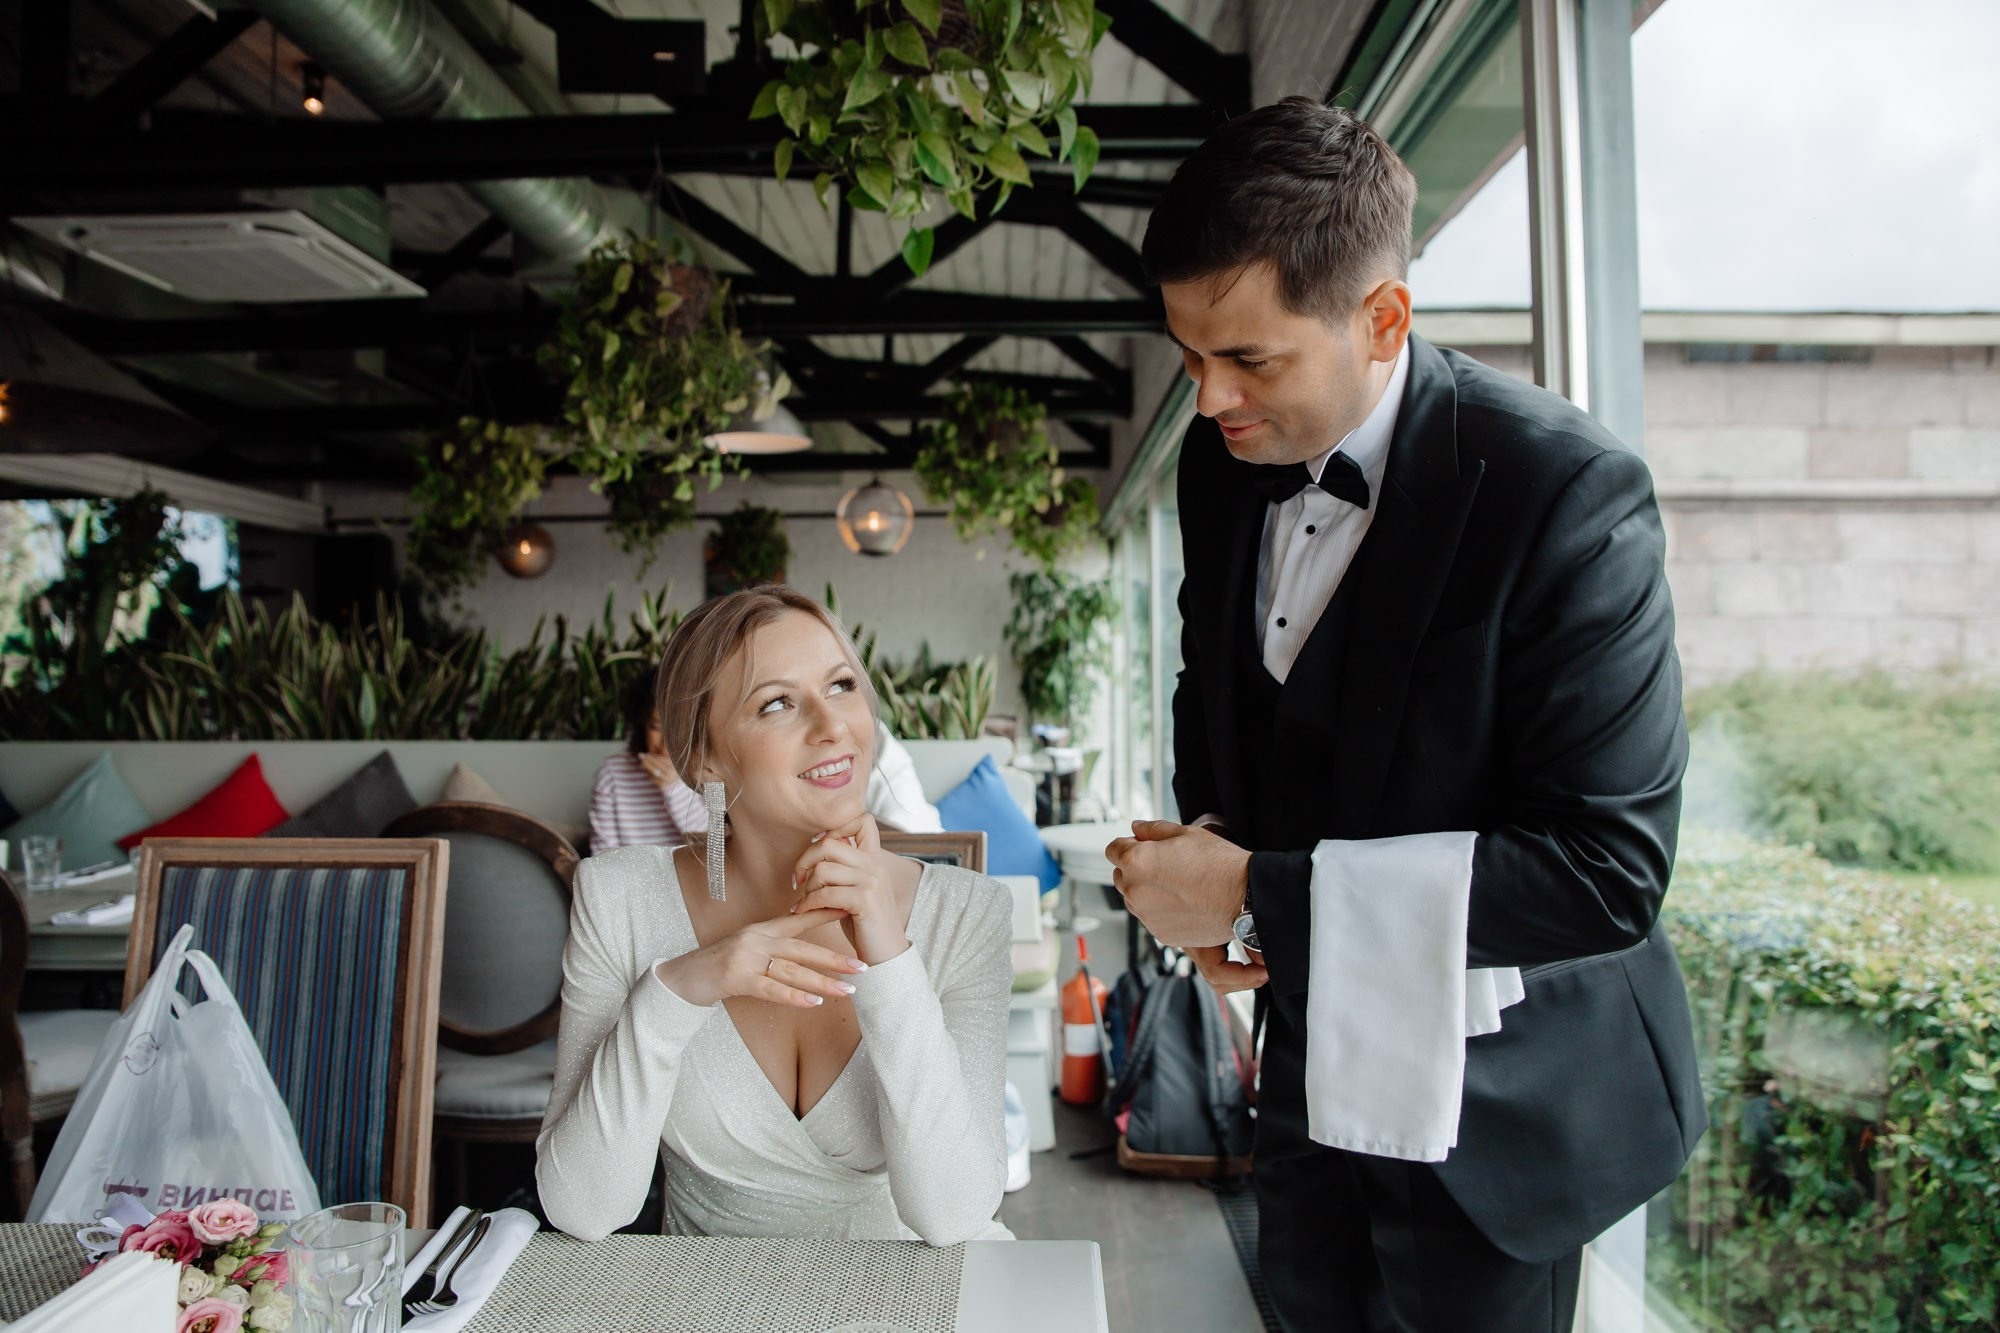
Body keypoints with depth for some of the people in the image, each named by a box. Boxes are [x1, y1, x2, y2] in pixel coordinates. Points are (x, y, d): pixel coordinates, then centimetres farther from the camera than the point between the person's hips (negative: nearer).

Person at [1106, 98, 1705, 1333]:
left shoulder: (1564, 489, -25)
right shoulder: (1223, 457, -4)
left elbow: (1608, 865, -27)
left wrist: (1261, 894, -27)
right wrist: (1205, 841, -7)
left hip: (1491, 1097, -6)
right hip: (1313, 1065, 6)